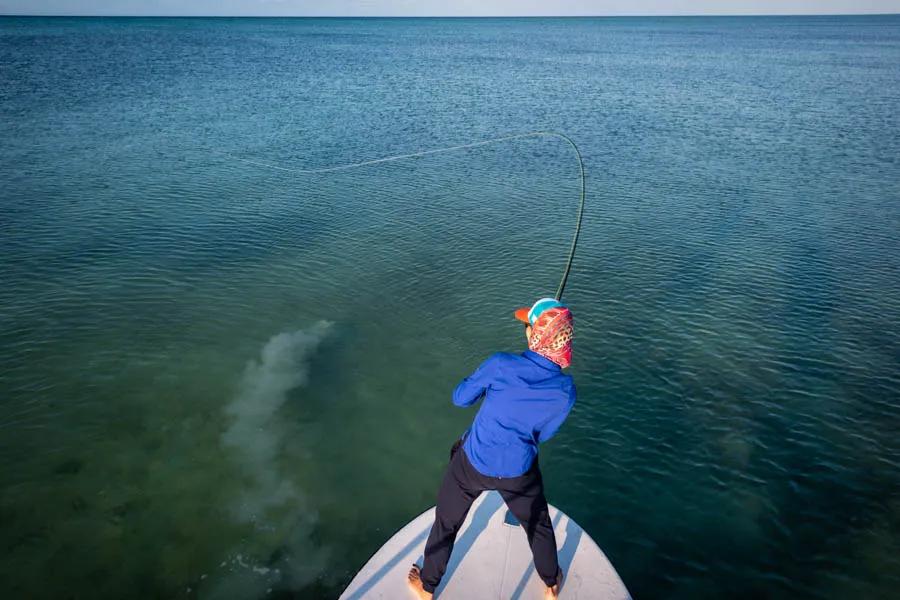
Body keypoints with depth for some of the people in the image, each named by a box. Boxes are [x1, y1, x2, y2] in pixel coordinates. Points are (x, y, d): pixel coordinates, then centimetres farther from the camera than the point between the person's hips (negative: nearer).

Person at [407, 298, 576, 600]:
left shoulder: (501, 365, -25)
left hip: (474, 463, -1)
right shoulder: (565, 391, -18)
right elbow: (542, 435, -2)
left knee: (447, 522, 23)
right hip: (518, 471, 1)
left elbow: (460, 398, -10)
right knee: (538, 523, 30)